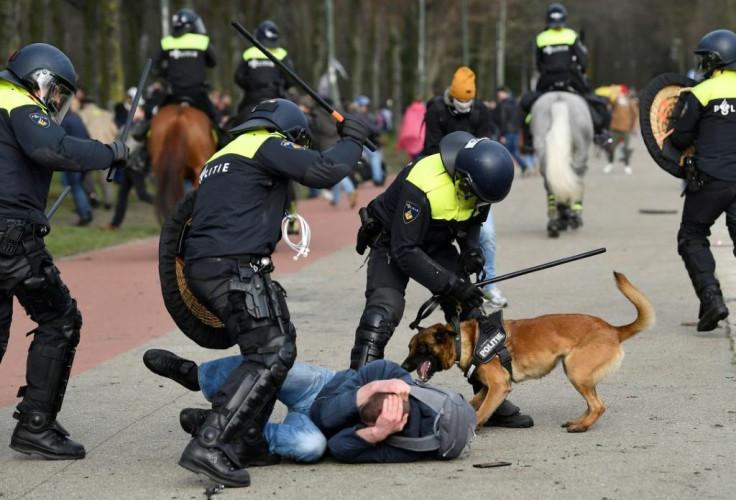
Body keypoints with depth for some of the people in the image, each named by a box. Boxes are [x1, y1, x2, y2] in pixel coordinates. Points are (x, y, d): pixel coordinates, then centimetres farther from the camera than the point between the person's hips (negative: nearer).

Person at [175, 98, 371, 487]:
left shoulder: (221, 157, 30)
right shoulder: (268, 145, 2)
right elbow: (323, 171, -10)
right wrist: (352, 140, 8)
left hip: (201, 269, 10)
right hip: (235, 268, -10)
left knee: (277, 340, 19)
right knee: (272, 354, -13)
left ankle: (250, 441, 17)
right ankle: (209, 447, -24)